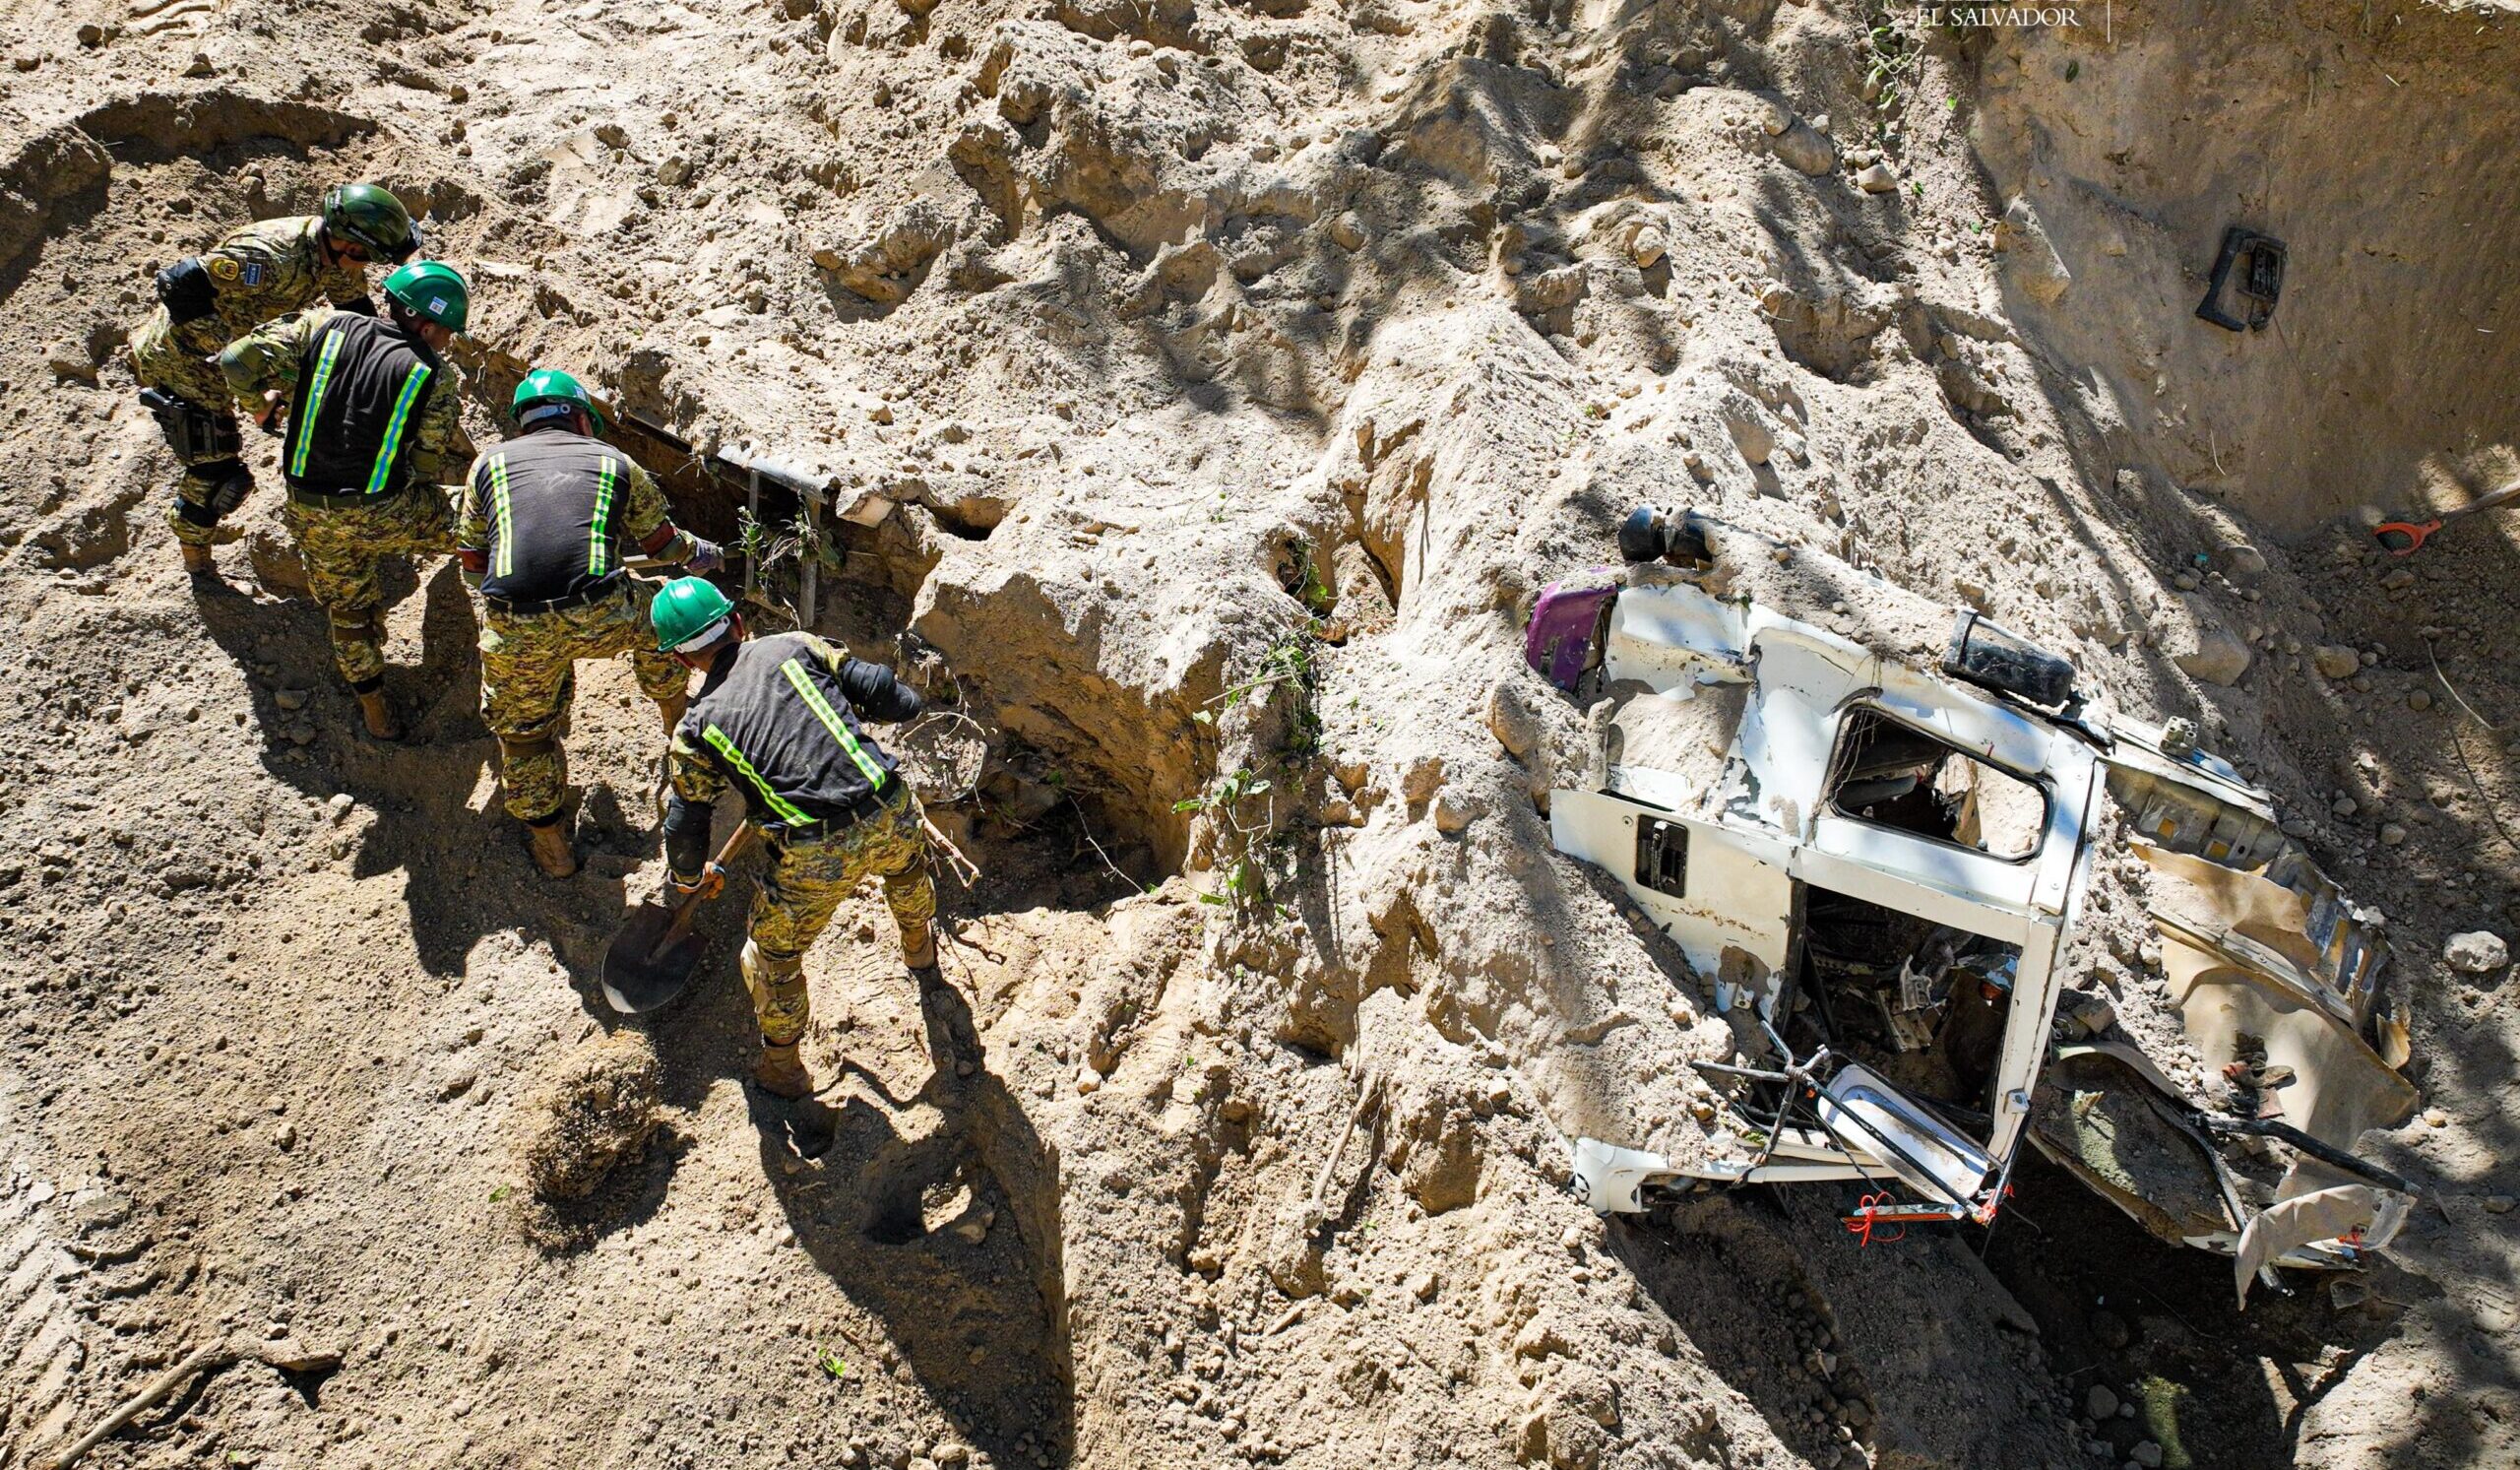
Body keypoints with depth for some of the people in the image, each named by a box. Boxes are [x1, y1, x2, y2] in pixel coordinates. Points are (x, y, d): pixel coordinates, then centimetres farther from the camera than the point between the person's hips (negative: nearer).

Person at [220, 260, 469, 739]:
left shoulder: (324, 327, -2)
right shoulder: (435, 377, -9)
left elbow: (238, 360, -7)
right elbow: (428, 467, -4)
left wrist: (260, 404, 12)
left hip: (312, 516, 4)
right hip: (382, 517, -4)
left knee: (348, 609, 23)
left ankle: (374, 710, 33)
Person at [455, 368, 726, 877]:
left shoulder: (489, 463, 18)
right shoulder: (614, 462, 16)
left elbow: (471, 563, 23)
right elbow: (662, 544, 28)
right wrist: (700, 553, 50)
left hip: (515, 631, 1)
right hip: (599, 619, 0)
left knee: (523, 733, 23)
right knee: (655, 619, 33)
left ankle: (550, 845, 34)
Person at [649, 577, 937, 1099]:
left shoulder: (695, 729, 6)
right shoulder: (794, 645, 7)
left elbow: (685, 823, 13)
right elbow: (898, 701, 4)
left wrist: (689, 876, 36)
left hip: (816, 856, -3)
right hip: (892, 815, 3)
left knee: (773, 955, 24)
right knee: (908, 865, 40)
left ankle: (782, 1070, 42)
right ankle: (922, 956, 66)